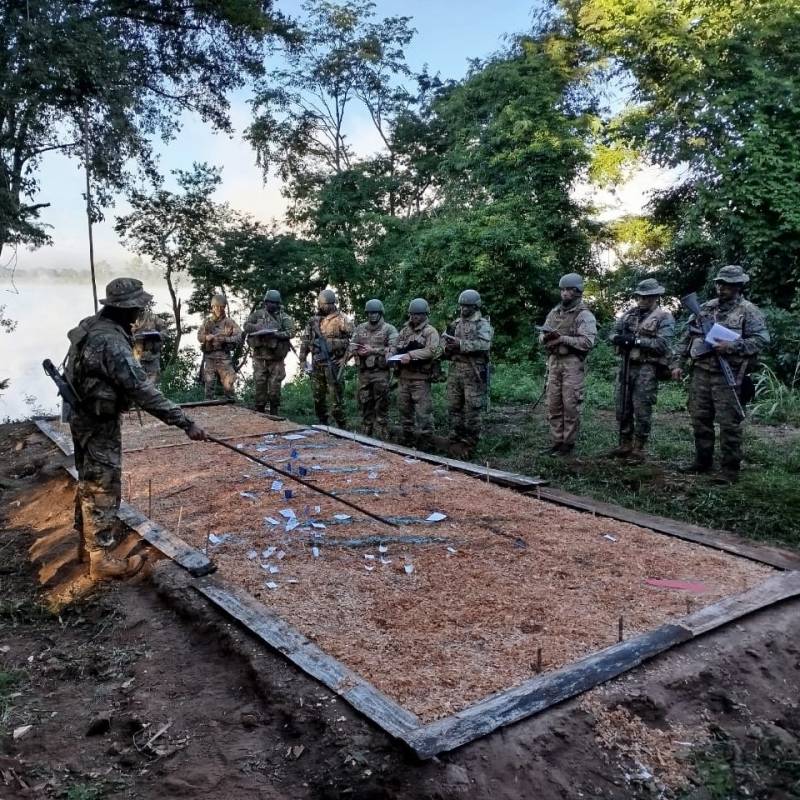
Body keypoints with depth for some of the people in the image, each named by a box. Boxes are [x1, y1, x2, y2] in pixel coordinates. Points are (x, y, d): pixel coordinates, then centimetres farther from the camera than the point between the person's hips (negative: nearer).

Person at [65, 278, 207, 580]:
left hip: (85, 416, 10)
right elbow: (143, 391, -32)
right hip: (100, 423, -10)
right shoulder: (112, 342, -28)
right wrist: (185, 422, -32)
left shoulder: (92, 325, 3)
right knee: (103, 488, -1)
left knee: (90, 482, 21)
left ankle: (88, 540, 36)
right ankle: (101, 558, 8)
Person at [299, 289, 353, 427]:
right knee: (317, 395, 12)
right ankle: (322, 423, 25)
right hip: (316, 363, 6)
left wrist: (345, 358, -12)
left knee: (336, 394, -5)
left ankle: (342, 426, 2)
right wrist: (303, 357, 12)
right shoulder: (314, 319, 10)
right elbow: (305, 339, 17)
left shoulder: (341, 319, -7)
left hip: (332, 363, -6)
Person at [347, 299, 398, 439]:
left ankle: (382, 437, 4)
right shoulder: (360, 328, 13)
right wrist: (358, 352, -9)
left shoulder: (389, 329, -2)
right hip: (363, 372, 5)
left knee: (381, 407, -2)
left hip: (381, 372, -5)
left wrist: (373, 350, -17)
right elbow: (351, 347, 13)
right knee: (365, 405, 11)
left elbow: (393, 349, -13)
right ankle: (366, 436, 22)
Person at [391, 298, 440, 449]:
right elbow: (395, 347, 22)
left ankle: (425, 441, 2)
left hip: (420, 377, -7)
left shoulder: (430, 331, -3)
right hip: (403, 376, 7)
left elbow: (431, 351, -16)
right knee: (404, 408, 13)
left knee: (423, 411, -6)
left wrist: (410, 354, -23)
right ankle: (407, 438, 25)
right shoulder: (404, 330, 17)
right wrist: (392, 355, -1)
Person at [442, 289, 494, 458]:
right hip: (454, 371, 6)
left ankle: (469, 444, 4)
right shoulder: (455, 324, 16)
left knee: (472, 409, -3)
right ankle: (455, 441, 18)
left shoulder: (482, 324, -3)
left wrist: (461, 344, -22)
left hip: (473, 372, -6)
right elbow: (446, 347, 18)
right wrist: (448, 348, -5)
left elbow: (484, 344, -20)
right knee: (453, 407, 8)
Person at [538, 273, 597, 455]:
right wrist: (547, 337, -7)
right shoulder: (554, 312, 15)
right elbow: (542, 336, 17)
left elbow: (588, 342, -15)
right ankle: (556, 442, 15)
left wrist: (562, 339, -19)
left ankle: (568, 444, 5)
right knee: (553, 405, 7)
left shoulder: (584, 315, -5)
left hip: (572, 363, -6)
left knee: (570, 406, -3)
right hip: (554, 362, 6)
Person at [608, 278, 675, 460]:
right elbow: (613, 333, 13)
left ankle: (638, 448, 8)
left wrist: (636, 340, -19)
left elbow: (662, 345, -16)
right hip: (626, 366, 6)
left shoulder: (664, 317, -5)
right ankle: (625, 444, 24)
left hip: (647, 369, -6)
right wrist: (619, 338, -11)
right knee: (623, 409, 11)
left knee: (642, 411, -2)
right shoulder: (630, 314, 13)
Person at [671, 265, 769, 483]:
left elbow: (762, 339, -10)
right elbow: (687, 338, 17)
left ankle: (730, 469, 4)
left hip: (728, 376, -6)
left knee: (729, 424, -4)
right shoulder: (705, 308, 14)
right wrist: (678, 363, 10)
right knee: (699, 420, 12)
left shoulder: (748, 311, -2)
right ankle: (702, 461, 25)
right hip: (700, 372, 6)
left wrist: (732, 346, -22)